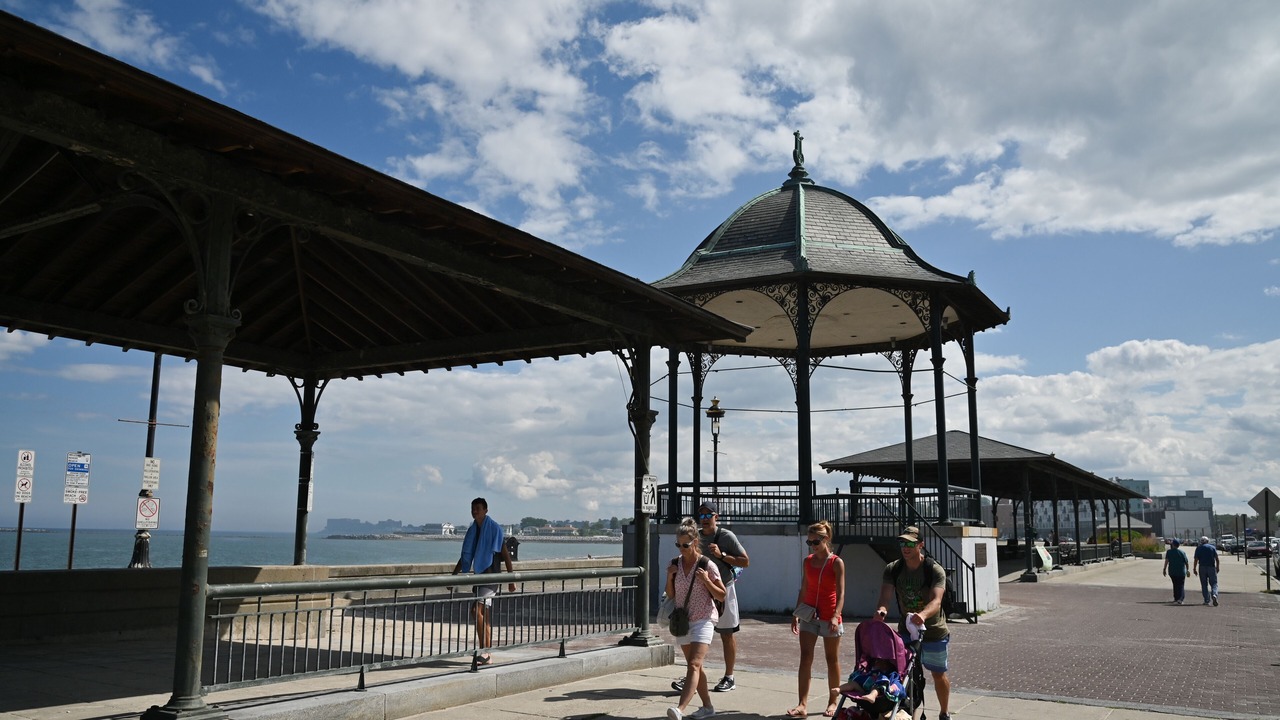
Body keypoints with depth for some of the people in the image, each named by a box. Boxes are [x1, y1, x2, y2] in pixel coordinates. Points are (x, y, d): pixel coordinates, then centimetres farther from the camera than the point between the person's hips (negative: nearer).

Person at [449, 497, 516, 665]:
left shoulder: (494, 528, -7)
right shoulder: (472, 530, 12)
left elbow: (505, 554, -7)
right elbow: (465, 557, 18)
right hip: (477, 577, 7)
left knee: (478, 610, -19)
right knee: (484, 616, 9)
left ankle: (483, 651, -15)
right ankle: (487, 655, 13)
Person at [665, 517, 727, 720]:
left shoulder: (707, 566, -9)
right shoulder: (674, 564, 3)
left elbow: (722, 595, -5)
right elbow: (670, 595, 11)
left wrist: (706, 580, -20)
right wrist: (670, 577, -7)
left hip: (703, 621, -6)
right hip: (682, 620, 6)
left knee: (693, 665, -19)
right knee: (694, 667, 15)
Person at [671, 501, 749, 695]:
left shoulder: (727, 536, -9)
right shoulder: (696, 536, 6)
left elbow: (745, 561, -10)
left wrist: (722, 555, -20)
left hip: (723, 590, -4)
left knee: (727, 635, 6)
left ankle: (729, 678, 17)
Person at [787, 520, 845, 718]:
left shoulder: (836, 563, -8)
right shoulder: (807, 561, 6)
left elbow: (840, 593, -13)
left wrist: (836, 616, -25)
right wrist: (795, 614, 9)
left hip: (829, 617, -4)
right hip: (809, 615, 4)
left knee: (832, 659, 8)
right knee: (805, 657, -4)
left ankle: (833, 701, 22)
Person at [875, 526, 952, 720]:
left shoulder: (935, 570, -18)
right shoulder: (892, 569, -8)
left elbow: (936, 601, -33)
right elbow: (886, 596, -19)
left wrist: (922, 615, -54)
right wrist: (882, 609, -43)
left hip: (933, 631, -2)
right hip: (906, 630, 2)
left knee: (938, 674, 12)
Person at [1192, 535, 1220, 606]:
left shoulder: (1198, 548, 4)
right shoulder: (1213, 547, 6)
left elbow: (1196, 560, -2)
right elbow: (1217, 558, 1)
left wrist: (1194, 569, 1)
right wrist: (1217, 567, 10)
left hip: (1202, 568, 0)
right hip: (1211, 567, 0)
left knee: (1204, 584, 7)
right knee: (1214, 583, 3)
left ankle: (1206, 600, 6)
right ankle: (1214, 595, -24)